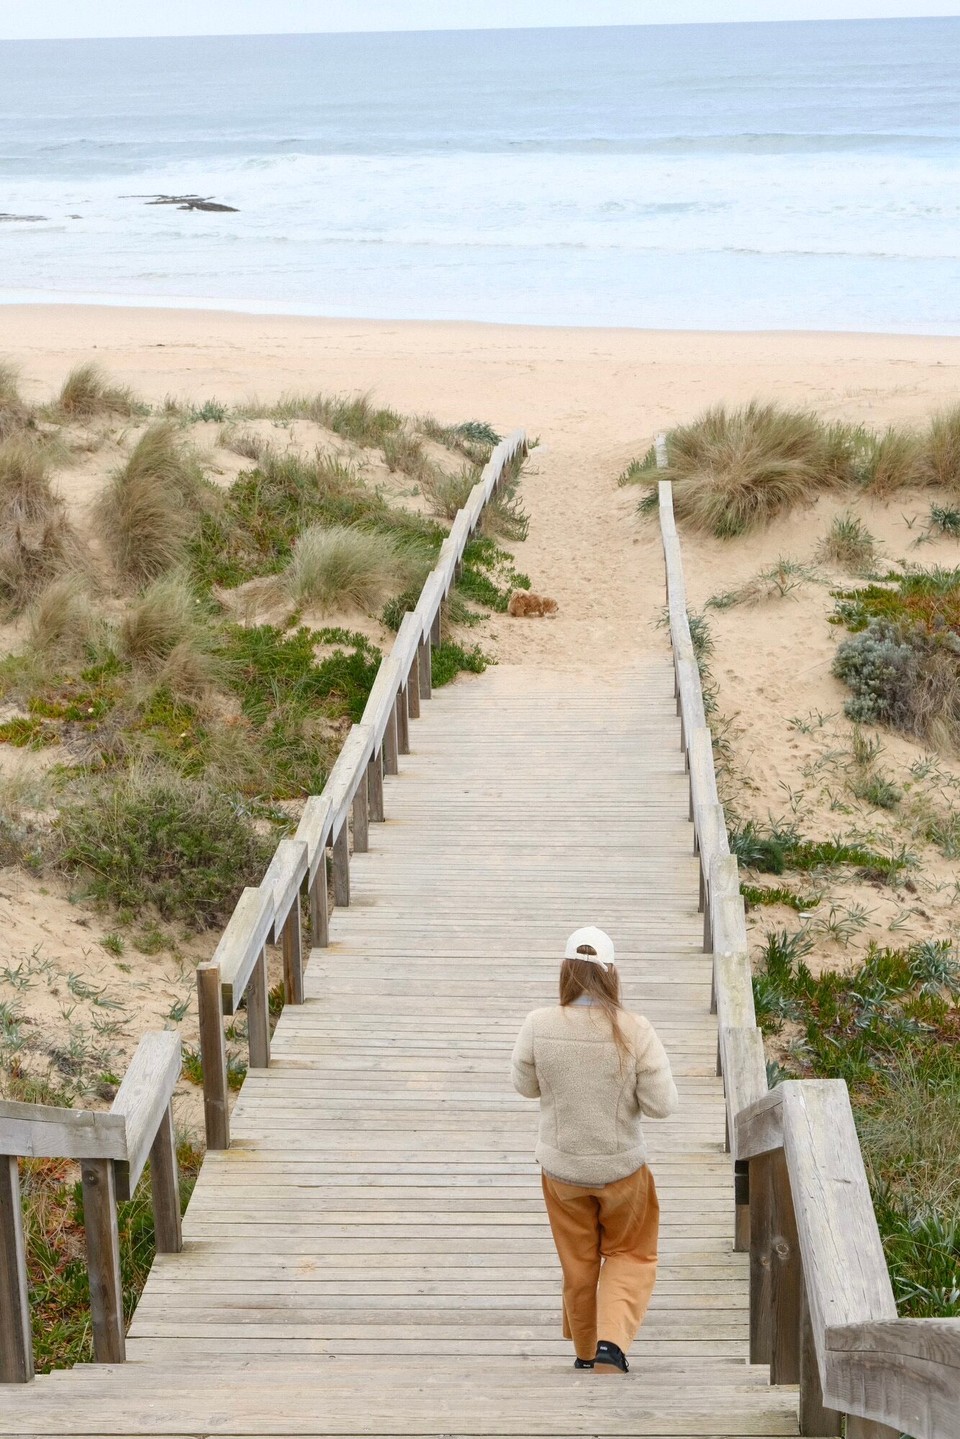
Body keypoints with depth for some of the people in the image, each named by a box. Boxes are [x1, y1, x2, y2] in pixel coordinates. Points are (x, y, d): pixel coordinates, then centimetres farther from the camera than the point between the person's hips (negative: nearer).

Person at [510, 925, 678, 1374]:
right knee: (630, 1255, 21)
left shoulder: (539, 1026, -18)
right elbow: (662, 1104, -15)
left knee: (578, 1261, 22)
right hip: (622, 1168, -1)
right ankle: (612, 1341, 1)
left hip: (562, 1168, 1)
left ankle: (586, 1352, 37)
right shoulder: (634, 1031, -21)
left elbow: (526, 1085, -1)